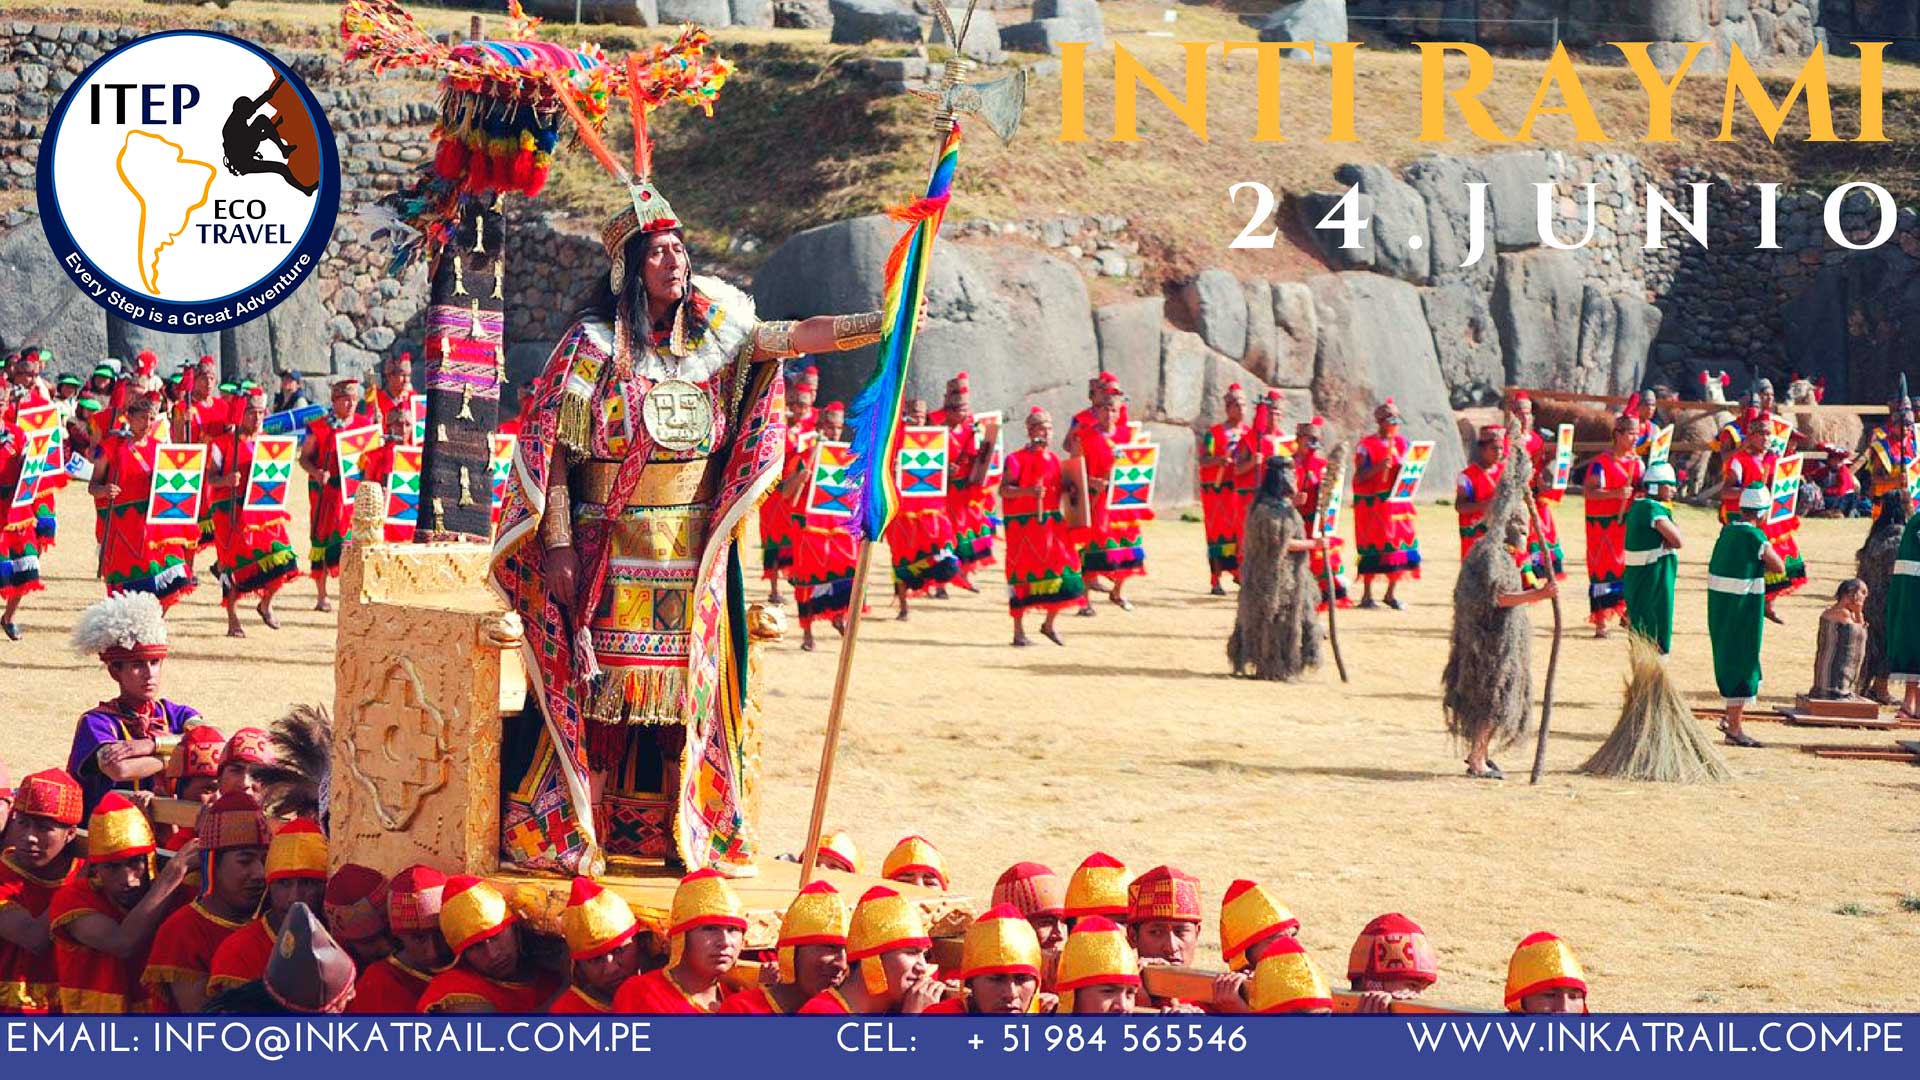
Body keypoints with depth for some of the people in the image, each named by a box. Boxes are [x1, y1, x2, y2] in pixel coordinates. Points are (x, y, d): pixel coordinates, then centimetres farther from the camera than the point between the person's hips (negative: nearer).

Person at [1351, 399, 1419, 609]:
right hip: (1372, 504, -5)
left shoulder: (1402, 443, 12)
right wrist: (1378, 467, -23)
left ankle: (1391, 593, 12)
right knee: (1372, 547, -5)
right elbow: (1359, 476, -9)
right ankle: (1367, 594, 2)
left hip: (1398, 502, 5)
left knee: (1401, 545, 1)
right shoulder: (1366, 445, -4)